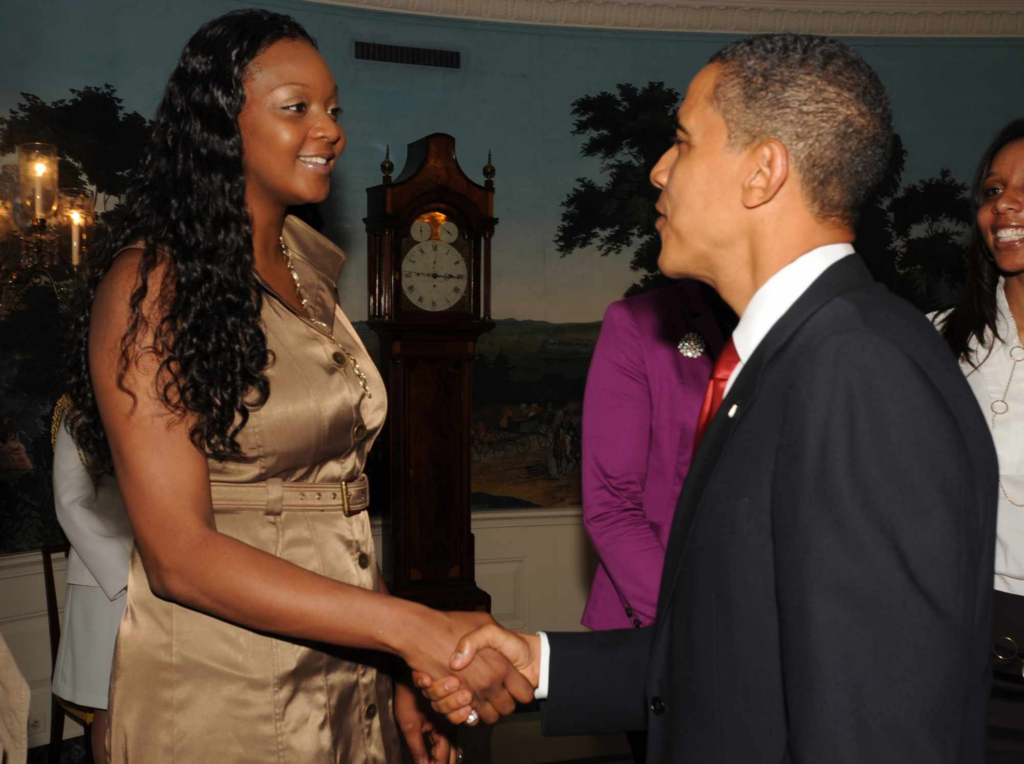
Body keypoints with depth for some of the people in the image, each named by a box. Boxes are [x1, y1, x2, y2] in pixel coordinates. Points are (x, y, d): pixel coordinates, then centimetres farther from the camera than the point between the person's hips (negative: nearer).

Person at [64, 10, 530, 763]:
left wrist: (400, 668, 4)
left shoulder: (311, 274, 7)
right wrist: (412, 627, -25)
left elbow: (338, 495, 8)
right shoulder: (152, 283, -14)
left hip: (349, 678, 6)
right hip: (221, 694, -6)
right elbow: (179, 552, -20)